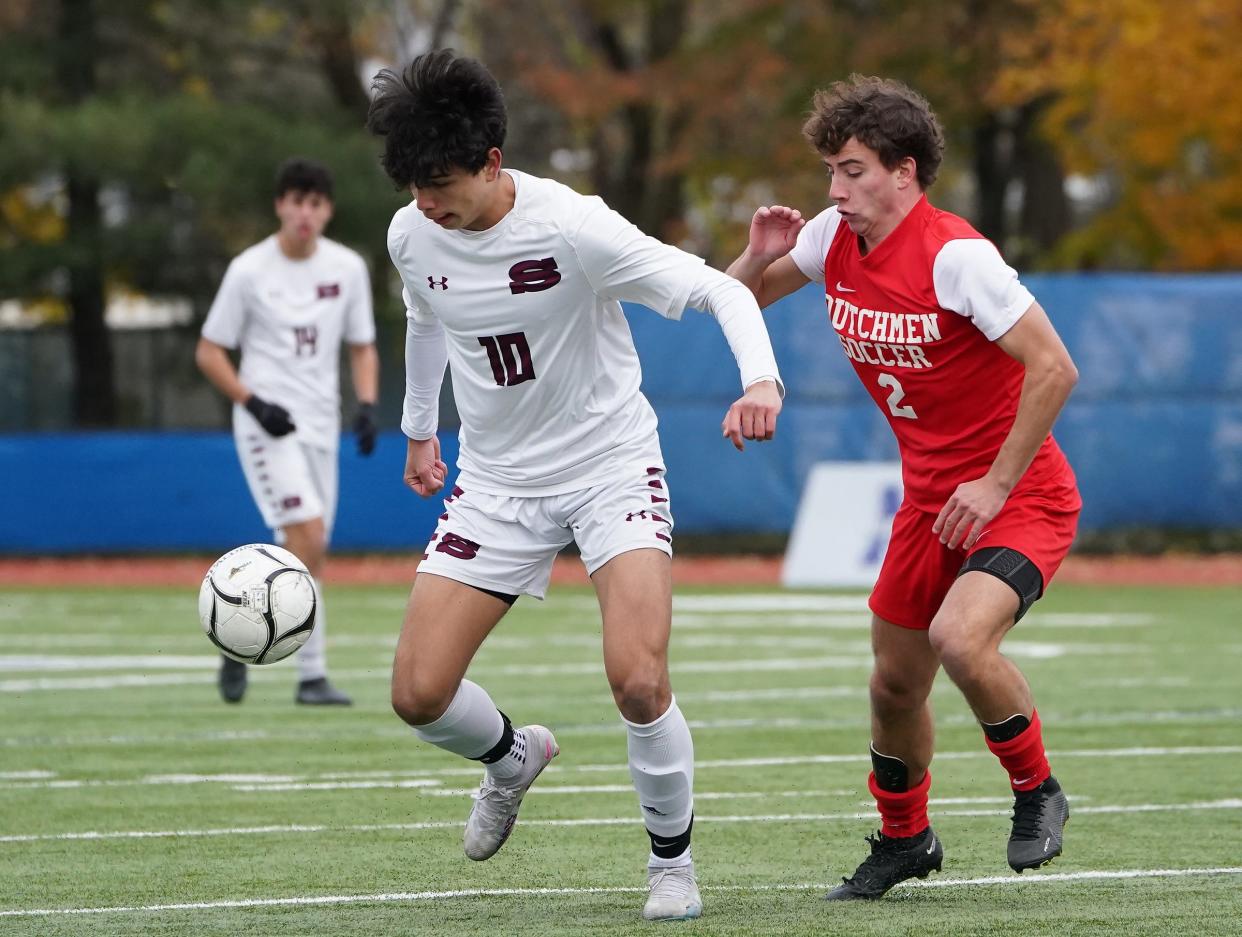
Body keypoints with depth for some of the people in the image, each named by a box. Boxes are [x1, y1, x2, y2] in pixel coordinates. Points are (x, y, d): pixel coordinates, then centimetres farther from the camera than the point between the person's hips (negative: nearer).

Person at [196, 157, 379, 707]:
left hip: (321, 427, 6)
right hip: (267, 424, -6)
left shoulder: (347, 268, 7)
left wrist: (367, 406, -2)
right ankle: (312, 674, -17)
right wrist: (254, 403, -15)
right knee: (308, 535, -20)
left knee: (309, 555, 6)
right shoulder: (249, 271, -5)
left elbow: (362, 347, 15)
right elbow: (209, 352, -1)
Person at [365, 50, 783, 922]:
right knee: (419, 694, -5)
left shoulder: (572, 228, -24)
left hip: (611, 466, -5)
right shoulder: (412, 236, -7)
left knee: (638, 680, -23)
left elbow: (718, 289, -23)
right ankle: (513, 757, 31)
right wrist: (418, 428, 29)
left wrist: (761, 380, -41)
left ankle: (674, 861, 3)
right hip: (498, 480, 5)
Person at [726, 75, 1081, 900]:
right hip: (929, 500, 7)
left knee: (959, 638, -30)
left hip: (1020, 496, -7)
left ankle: (1037, 792, -5)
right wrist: (759, 256, -8)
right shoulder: (835, 240, 0)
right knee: (895, 685, 11)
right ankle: (905, 840, 36)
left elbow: (1055, 368, -23)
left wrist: (997, 484, -21)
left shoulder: (955, 256, -22)